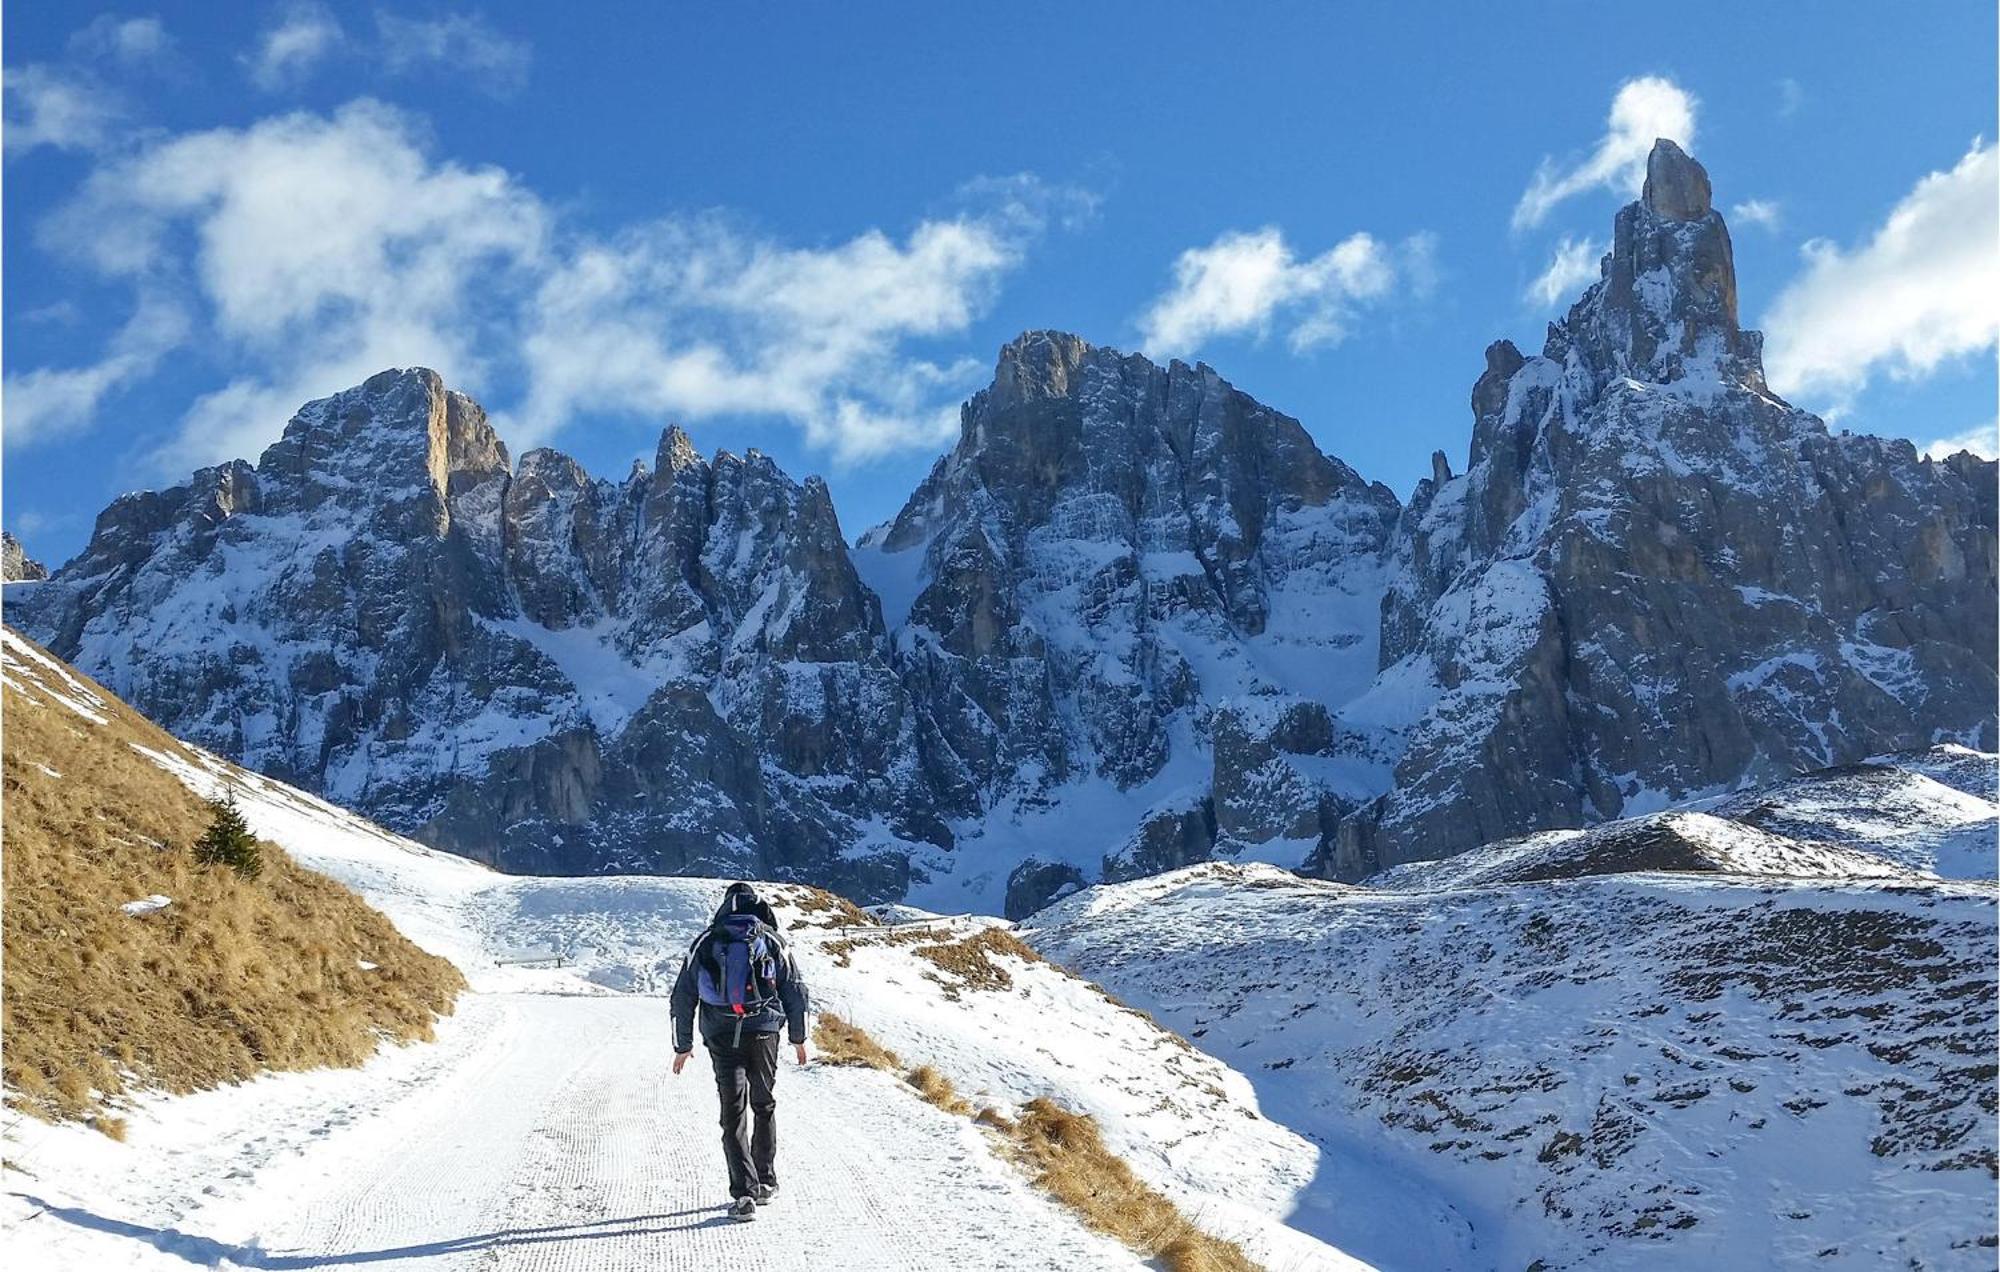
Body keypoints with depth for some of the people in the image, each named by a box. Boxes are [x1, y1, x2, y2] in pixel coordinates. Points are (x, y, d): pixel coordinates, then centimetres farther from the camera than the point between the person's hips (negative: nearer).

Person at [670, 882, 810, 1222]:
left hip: (722, 1037, 0)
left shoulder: (706, 942, 7)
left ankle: (744, 1194, -10)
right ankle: (766, 1183, 24)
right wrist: (798, 1037, 19)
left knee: (733, 1114, 0)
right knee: (764, 1107, 18)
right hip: (764, 1032, 0)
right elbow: (796, 991, 8)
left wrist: (683, 1045, 15)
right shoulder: (772, 941, 6)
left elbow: (683, 996, 7)